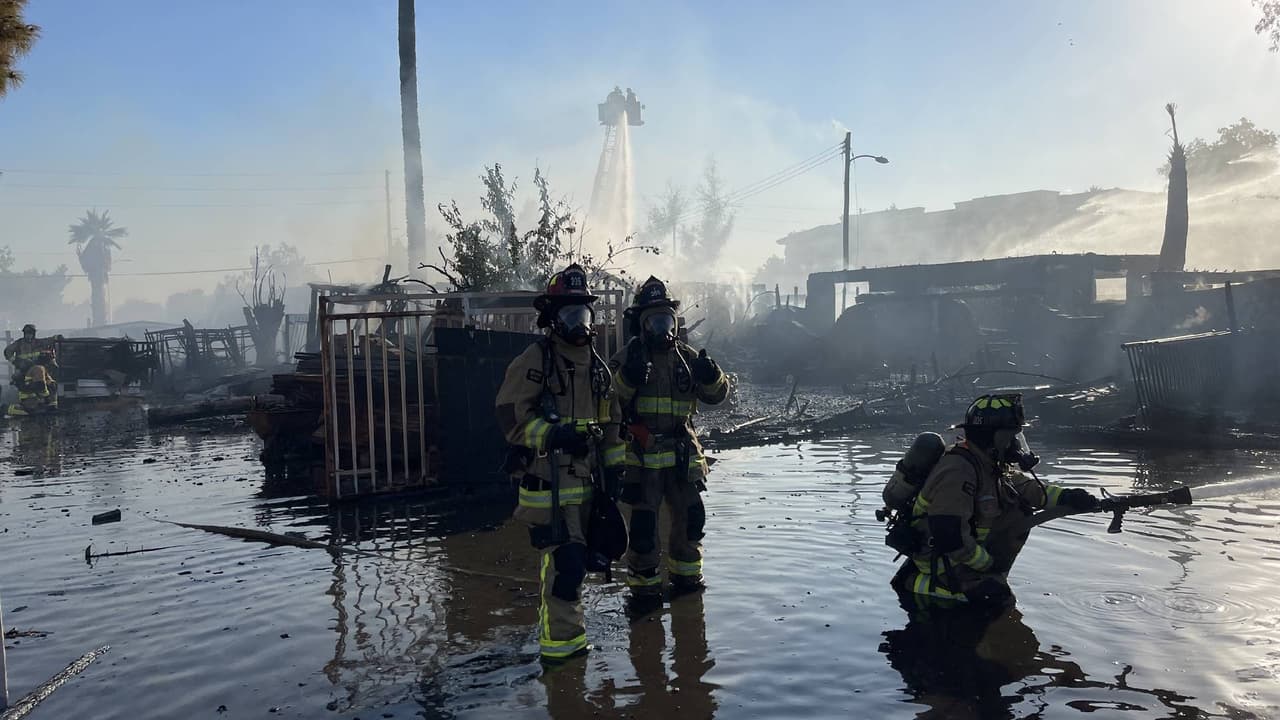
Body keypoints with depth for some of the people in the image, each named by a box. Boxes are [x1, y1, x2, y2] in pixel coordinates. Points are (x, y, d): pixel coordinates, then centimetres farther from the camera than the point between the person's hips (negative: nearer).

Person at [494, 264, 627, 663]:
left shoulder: (597, 365, 16)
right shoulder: (534, 360, -7)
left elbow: (611, 422, 22)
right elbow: (511, 416, -12)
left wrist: (614, 472, 16)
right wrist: (554, 435, -24)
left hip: (585, 480, 8)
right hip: (547, 480, -8)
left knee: (576, 556, 15)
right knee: (564, 559, -12)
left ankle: (555, 620, 31)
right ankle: (562, 642, -1)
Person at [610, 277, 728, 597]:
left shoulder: (687, 357, 10)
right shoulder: (626, 358, -4)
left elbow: (717, 395, 7)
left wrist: (711, 377, -14)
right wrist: (627, 377, -32)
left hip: (682, 455, 5)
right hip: (641, 457, -5)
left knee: (691, 517, 13)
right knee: (642, 525, -1)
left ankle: (686, 576, 33)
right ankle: (644, 586, 16)